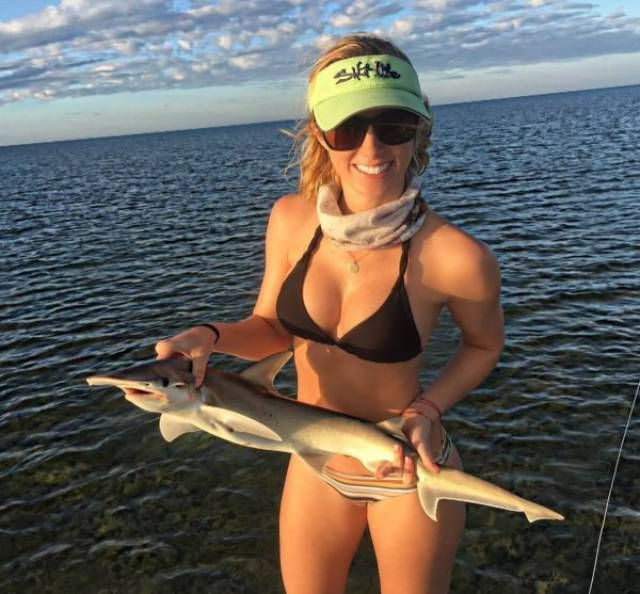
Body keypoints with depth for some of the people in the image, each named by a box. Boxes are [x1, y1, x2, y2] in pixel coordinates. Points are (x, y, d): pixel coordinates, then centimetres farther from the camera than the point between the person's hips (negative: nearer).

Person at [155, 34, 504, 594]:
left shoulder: (457, 256, -27)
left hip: (406, 473, -3)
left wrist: (428, 409, -21)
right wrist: (208, 337, -21)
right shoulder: (291, 219, -15)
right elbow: (273, 326, -1)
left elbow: (484, 346, -6)